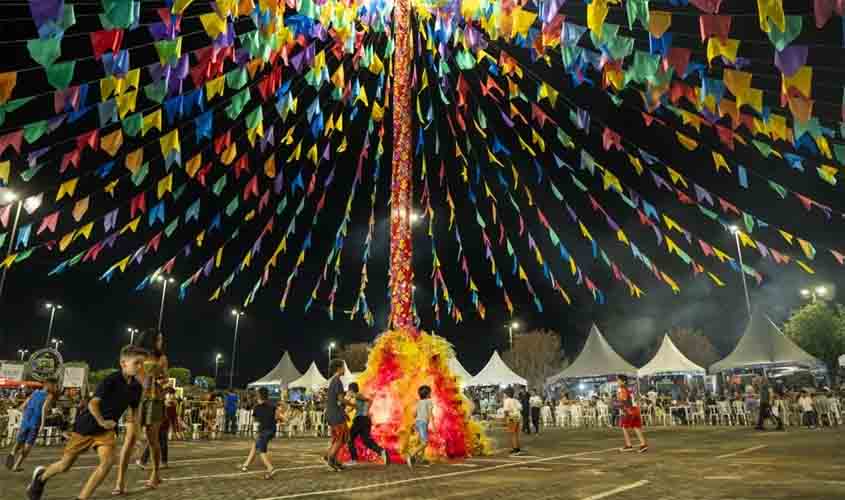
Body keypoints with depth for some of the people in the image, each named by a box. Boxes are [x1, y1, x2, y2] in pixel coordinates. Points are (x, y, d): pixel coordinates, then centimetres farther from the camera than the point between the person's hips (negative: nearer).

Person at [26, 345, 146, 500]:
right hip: (87, 425, -4)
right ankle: (41, 476, 46)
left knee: (108, 460, -19)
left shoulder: (136, 387, -4)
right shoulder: (111, 380, -23)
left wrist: (133, 424, -4)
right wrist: (101, 421, -39)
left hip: (107, 429, 4)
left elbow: (135, 408, 11)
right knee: (65, 465, 11)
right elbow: (93, 403, -28)